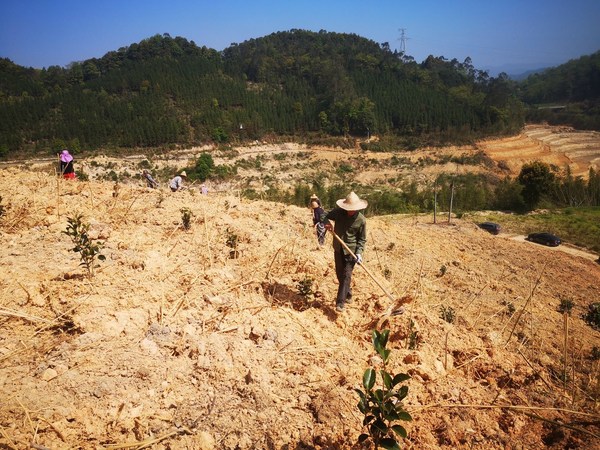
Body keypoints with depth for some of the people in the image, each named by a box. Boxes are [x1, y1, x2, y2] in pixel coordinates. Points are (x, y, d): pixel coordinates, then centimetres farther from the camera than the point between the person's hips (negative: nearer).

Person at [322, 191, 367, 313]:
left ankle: (340, 302, -8)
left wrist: (359, 253, -17)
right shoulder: (338, 212, -7)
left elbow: (362, 239, -5)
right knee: (339, 274, 15)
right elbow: (325, 216, 6)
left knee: (346, 275, -10)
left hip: (351, 250, -4)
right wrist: (326, 222, -18)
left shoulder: (361, 220, -12)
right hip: (338, 248, 4)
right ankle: (348, 294, 37)